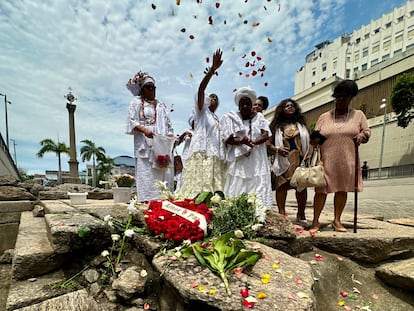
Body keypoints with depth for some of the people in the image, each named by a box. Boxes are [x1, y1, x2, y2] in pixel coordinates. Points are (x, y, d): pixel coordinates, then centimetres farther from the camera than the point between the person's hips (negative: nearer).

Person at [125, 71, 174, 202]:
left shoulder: (161, 105, 24)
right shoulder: (136, 102, 12)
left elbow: (168, 124, 19)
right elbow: (132, 121, 0)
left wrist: (170, 135, -2)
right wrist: (144, 130, -18)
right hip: (145, 145, -4)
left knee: (164, 174, -2)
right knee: (146, 174, -10)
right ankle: (147, 202, -8)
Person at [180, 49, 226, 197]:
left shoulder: (217, 120, 28)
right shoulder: (201, 110, 11)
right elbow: (201, 89, -6)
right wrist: (212, 69, -16)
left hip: (215, 157, 7)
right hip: (201, 154, -6)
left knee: (213, 188, -2)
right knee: (198, 188, -14)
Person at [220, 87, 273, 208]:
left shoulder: (259, 117, 14)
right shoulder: (231, 118, 8)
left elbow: (266, 135, 1)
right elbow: (228, 138, -3)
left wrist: (253, 142, -19)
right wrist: (241, 141, -23)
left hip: (257, 160, 2)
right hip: (239, 160, -1)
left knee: (258, 188, -3)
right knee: (237, 189, -6)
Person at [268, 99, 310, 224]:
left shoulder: (301, 124, 14)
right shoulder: (277, 126, 8)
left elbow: (309, 141, 10)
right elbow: (269, 144, 3)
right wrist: (277, 150, -16)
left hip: (300, 161, 2)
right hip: (284, 161, -2)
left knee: (302, 186, 5)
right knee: (282, 186, -1)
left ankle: (301, 215, 19)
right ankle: (282, 214, 9)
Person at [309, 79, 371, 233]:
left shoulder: (358, 115, 11)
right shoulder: (324, 117, 10)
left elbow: (367, 131, 12)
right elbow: (315, 138, 13)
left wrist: (362, 135, -10)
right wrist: (314, 140, -8)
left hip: (347, 162, 1)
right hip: (326, 161, -1)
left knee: (342, 190, 8)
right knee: (321, 190, -2)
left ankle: (337, 220, 23)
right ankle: (315, 221, 8)